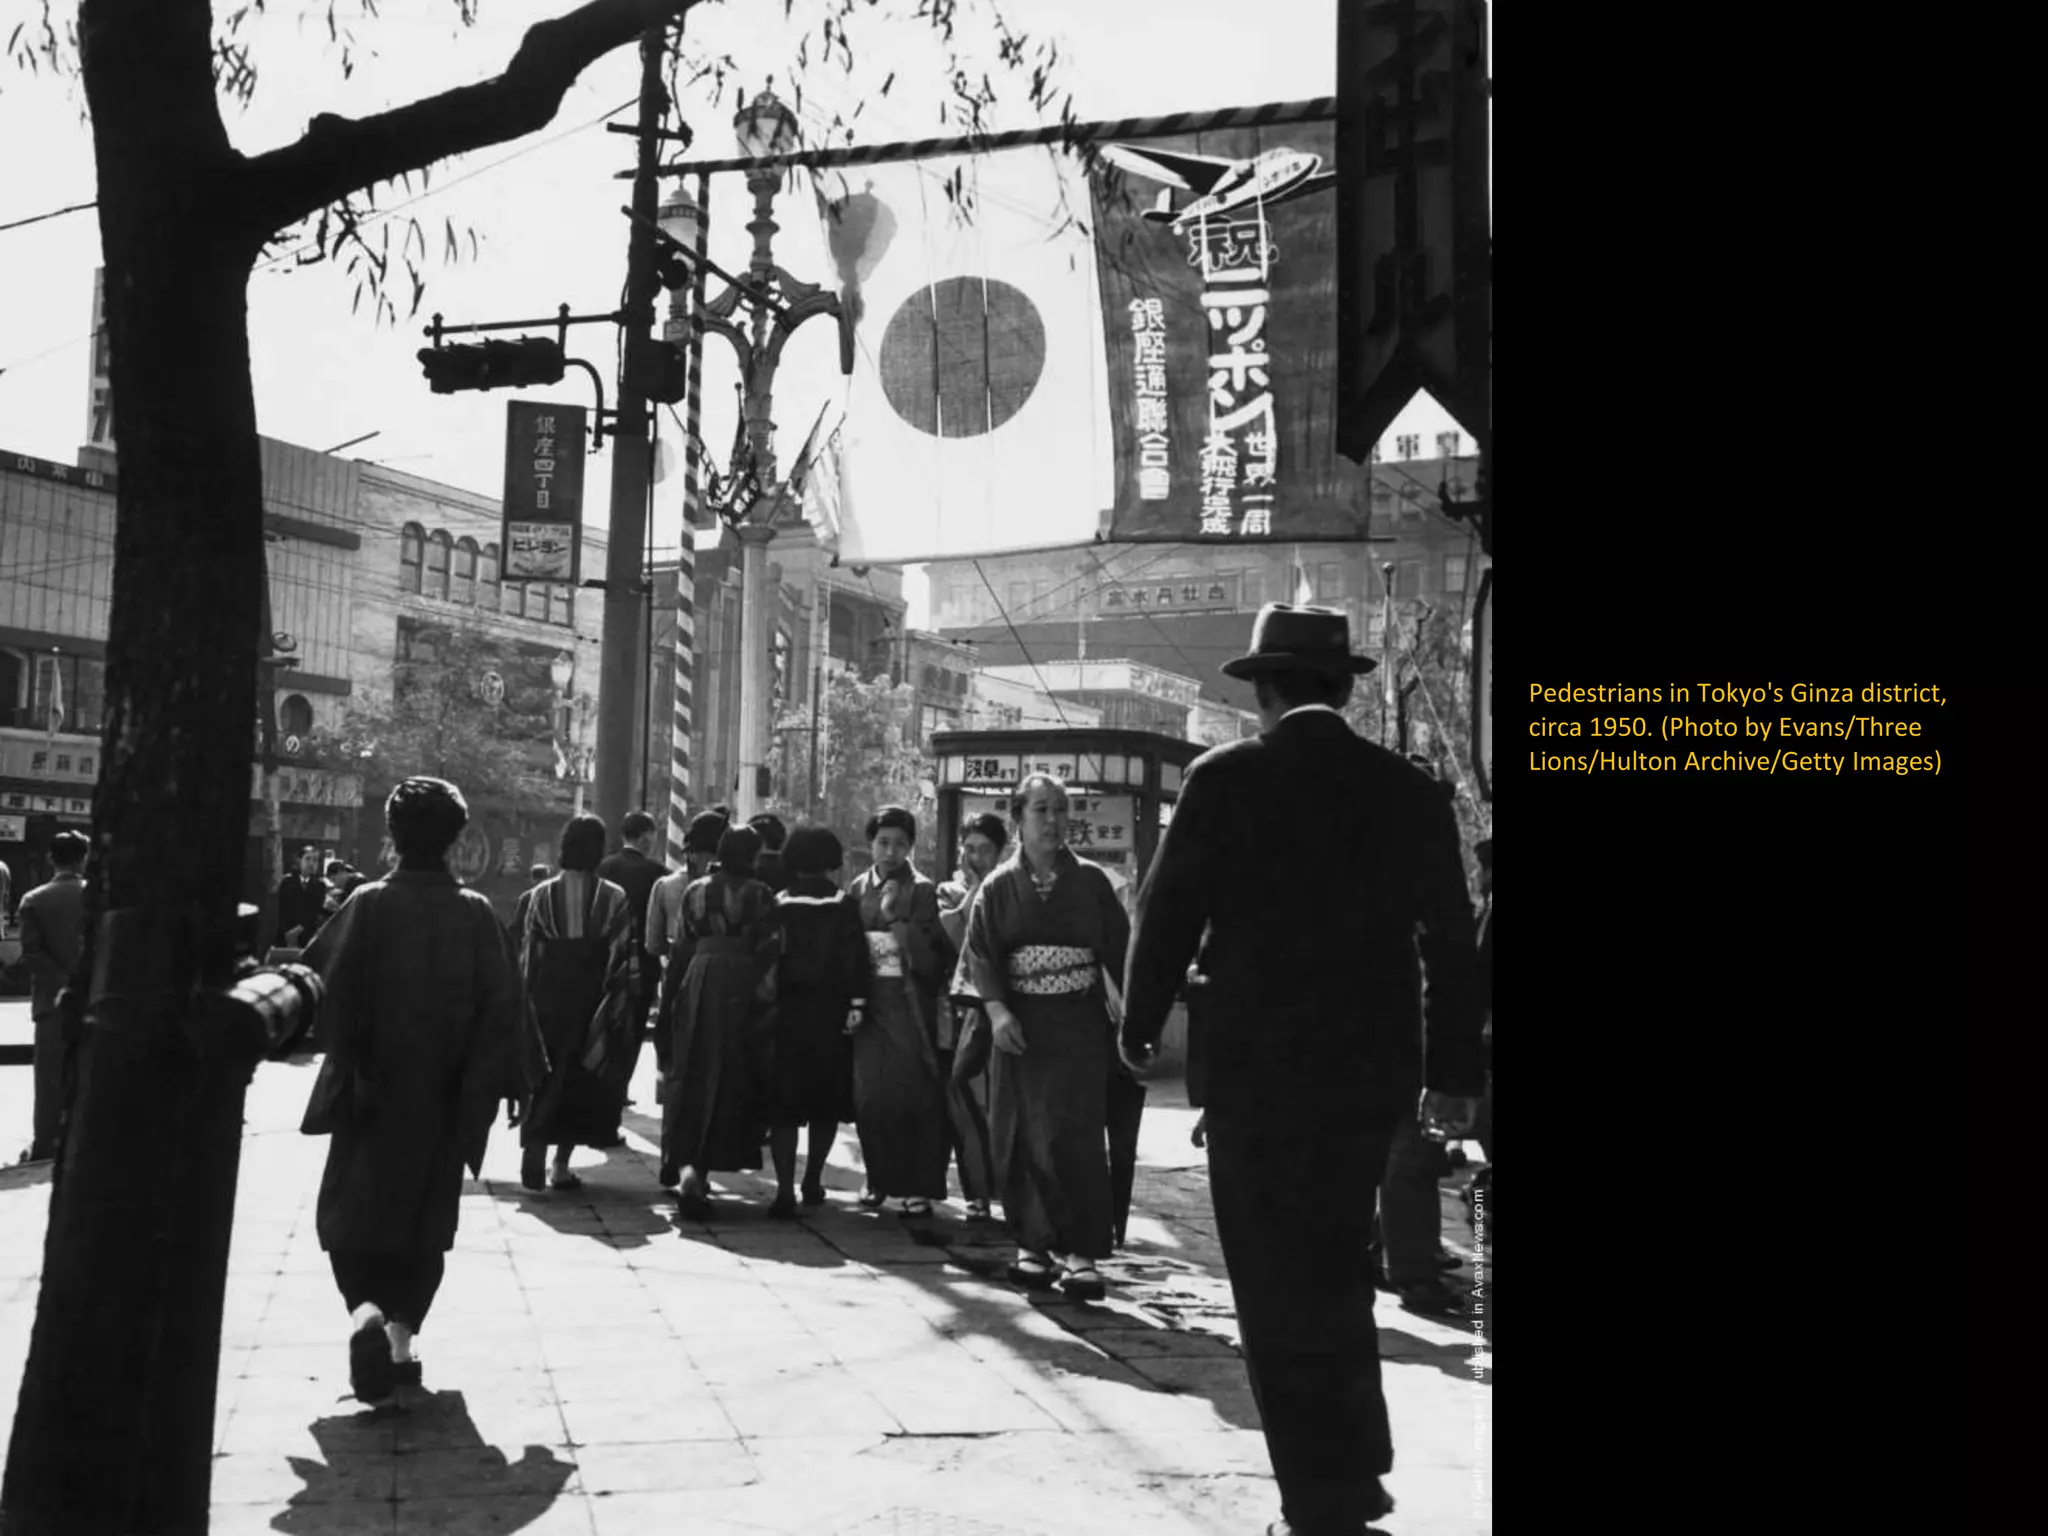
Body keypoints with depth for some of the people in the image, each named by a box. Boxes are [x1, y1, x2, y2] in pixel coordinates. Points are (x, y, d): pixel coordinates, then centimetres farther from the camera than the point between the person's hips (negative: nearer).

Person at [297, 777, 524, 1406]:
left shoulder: (369, 904, -10)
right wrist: (497, 1086, -3)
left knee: (352, 1210, 10)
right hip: (443, 1099, 1)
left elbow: (327, 988, -12)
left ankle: (365, 1311, -13)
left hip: (373, 1093, -1)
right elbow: (501, 1007, -8)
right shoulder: (475, 913, -7)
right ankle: (401, 1332, 15)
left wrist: (348, 1066, -1)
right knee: (423, 1217, 16)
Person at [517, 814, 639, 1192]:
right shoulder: (614, 898, -6)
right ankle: (561, 1164, 11)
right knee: (582, 1078, 10)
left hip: (546, 1000, 1)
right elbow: (623, 957, -8)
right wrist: (624, 1003, -2)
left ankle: (535, 1144, -9)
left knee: (545, 1076, 10)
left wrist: (526, 998, 9)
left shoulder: (542, 895, 0)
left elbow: (526, 953, 2)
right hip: (589, 1001, -1)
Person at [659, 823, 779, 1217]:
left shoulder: (695, 891, 6)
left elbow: (682, 948, 8)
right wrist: (765, 995, -7)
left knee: (691, 1079, 9)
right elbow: (768, 951, -11)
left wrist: (669, 999, 13)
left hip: (698, 984, 3)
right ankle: (704, 1167, 8)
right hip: (740, 989, -3)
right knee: (729, 1078, 8)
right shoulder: (758, 894, -5)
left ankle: (684, 1165, -6)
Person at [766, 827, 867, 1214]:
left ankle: (785, 1189, -9)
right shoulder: (845, 906, -2)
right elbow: (855, 959, -10)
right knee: (826, 1103, 14)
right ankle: (812, 1182, 21)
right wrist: (856, 1004, -9)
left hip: (787, 1012, 0)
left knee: (783, 1105, 2)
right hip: (829, 1014, 0)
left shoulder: (777, 905, 0)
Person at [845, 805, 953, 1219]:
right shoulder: (858, 888, 11)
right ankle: (879, 1179, 15)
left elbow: (930, 958, -7)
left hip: (908, 1006, -3)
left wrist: (897, 920, -16)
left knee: (913, 1093, -7)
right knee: (869, 1095, 0)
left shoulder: (921, 890, 0)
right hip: (868, 1003, 3)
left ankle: (918, 1186, -1)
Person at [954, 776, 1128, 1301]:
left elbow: (1119, 949, 4)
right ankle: (1032, 1243, 15)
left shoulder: (1091, 881, 5)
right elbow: (981, 953, -3)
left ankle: (1080, 1252, -7)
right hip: (1019, 1026, 1)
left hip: (1081, 1025, -1)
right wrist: (996, 1009, -18)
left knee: (1076, 1136, -8)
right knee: (1023, 1137, 4)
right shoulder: (999, 888, 5)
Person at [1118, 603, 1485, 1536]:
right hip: (1366, 1073, 5)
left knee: (1279, 1286, 6)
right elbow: (1450, 944, 6)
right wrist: (1453, 1072, 15)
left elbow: (1167, 913, -6)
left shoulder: (1225, 779, -8)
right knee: (1334, 1274, 21)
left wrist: (1140, 1026, 10)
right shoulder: (1410, 792, 3)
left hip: (1256, 1069, -4)